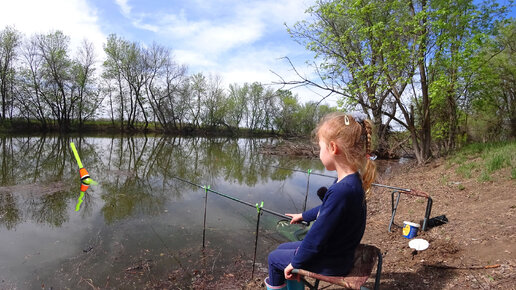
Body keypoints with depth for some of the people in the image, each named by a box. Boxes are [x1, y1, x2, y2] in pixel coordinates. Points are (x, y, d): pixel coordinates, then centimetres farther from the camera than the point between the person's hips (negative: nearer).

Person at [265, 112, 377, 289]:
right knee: (282, 248, 22)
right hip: (336, 251, 8)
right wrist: (304, 216, 27)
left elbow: (316, 239, -29)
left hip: (330, 263, -8)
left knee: (274, 258, 10)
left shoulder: (341, 191, -35)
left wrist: (295, 263, -13)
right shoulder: (353, 181, -4)